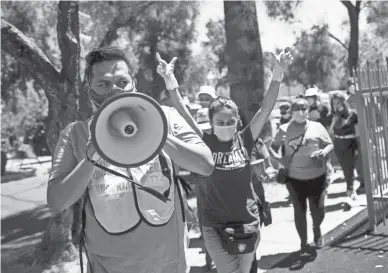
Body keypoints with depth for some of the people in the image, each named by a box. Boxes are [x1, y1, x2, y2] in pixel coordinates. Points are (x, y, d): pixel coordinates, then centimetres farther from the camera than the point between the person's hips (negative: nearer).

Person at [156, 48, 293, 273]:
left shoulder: (245, 139, -5)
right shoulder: (206, 143, -9)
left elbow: (267, 109, -12)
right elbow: (184, 114, -19)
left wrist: (278, 74, -24)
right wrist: (170, 82, -32)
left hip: (249, 223, 2)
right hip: (216, 226, -2)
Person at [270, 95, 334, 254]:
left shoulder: (317, 127, 1)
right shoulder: (284, 129, -1)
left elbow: (330, 145, 5)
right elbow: (273, 147, 6)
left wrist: (324, 152, -16)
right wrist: (278, 159, -12)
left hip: (317, 176, 0)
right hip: (294, 178, 0)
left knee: (318, 210, 6)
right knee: (299, 210, 8)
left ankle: (316, 229, 42)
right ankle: (303, 242, 25)